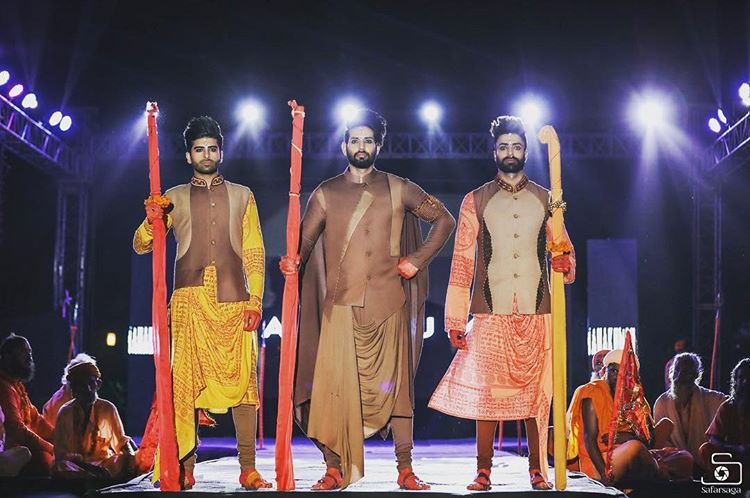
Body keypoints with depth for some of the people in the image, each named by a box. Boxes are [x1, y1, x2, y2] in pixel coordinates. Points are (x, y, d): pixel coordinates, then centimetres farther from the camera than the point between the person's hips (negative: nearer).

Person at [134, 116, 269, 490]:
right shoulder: (175, 198, 15)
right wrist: (151, 221, -10)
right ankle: (185, 466, -2)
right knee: (186, 380, -5)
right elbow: (141, 245, 12)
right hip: (189, 300, 0)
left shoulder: (241, 195, 17)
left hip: (234, 299, 0)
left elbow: (254, 250, 11)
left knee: (242, 380, -5)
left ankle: (248, 468, -3)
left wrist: (255, 298, -1)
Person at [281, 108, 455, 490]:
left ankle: (405, 471, 8)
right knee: (334, 383, -6)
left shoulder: (398, 190, 9)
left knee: (394, 383, 2)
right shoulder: (326, 193, 10)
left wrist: (418, 259, 3)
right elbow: (305, 237, 2)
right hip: (340, 304, 0)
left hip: (388, 302, 0)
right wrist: (292, 260, -19)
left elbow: (444, 219, 14)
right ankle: (334, 469, 0)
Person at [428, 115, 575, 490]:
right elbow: (462, 262, 5)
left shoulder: (545, 200, 14)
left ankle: (537, 471, 8)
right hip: (490, 313, -1)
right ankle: (483, 471, 2)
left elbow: (564, 249, 15)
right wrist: (455, 320, -2)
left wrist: (565, 264, -11)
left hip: (536, 311, 1)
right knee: (485, 390, -4)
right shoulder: (476, 201, 9)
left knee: (536, 393, 1)